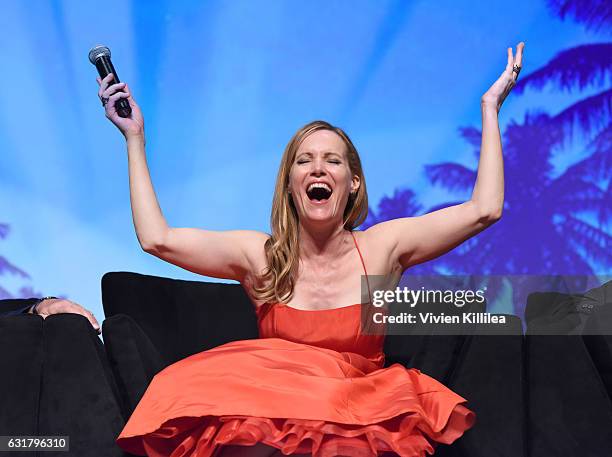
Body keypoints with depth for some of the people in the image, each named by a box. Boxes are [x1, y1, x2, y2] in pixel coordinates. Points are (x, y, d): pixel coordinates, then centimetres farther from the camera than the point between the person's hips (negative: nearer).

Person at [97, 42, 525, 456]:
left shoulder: (381, 248, 3)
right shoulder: (260, 255, 4)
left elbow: (484, 210, -3)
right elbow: (157, 238, -5)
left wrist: (490, 108, 1)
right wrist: (135, 137, 0)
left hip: (358, 412, 0)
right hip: (266, 409, 1)